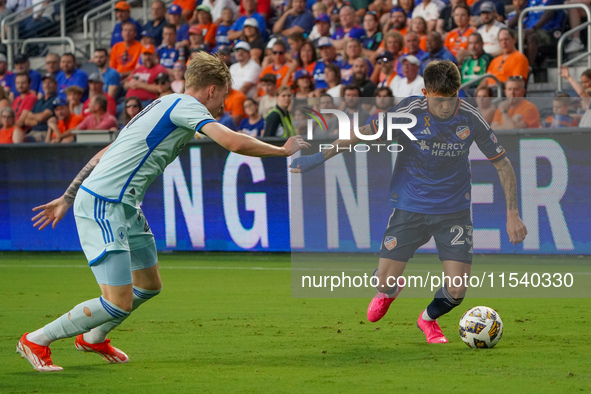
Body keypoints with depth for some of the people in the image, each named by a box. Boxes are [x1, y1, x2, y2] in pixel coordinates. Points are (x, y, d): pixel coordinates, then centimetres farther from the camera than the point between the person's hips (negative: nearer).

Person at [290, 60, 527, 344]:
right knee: (384, 281, -4)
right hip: (409, 208, -1)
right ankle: (388, 292, 37)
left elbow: (502, 164, -3)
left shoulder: (471, 119, -13)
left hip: (454, 211, 1)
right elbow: (363, 134, -6)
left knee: (456, 290, -9)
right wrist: (318, 158, -9)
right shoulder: (408, 112, -17)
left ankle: (429, 318, 28)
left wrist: (512, 214, -7)